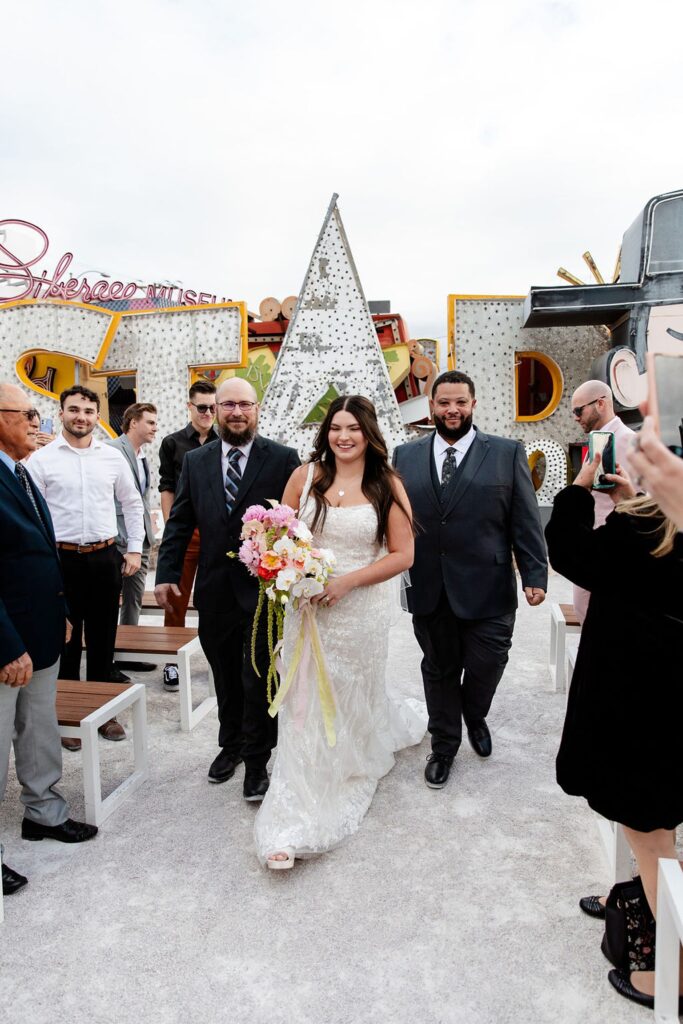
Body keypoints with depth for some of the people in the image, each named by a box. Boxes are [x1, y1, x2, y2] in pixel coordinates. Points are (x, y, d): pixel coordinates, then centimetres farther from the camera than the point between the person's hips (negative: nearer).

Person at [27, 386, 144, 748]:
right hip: (61, 560, -2)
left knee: (103, 639, 13)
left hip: (106, 558, 3)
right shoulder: (41, 459, -3)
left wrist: (134, 550, 9)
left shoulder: (113, 457, 5)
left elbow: (132, 504, 13)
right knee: (65, 641, 9)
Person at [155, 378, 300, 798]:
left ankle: (257, 759, 24)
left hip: (265, 588, -3)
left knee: (258, 678, 5)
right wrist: (167, 574, -1)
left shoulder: (283, 458, -6)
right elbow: (179, 523, 7)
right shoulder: (195, 461, 6)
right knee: (226, 676, 18)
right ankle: (231, 744, 40)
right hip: (215, 590, 4)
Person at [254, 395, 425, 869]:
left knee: (353, 701, 17)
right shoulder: (306, 476, 0)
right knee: (304, 708, 2)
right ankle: (294, 825, 16)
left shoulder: (387, 485, -4)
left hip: (360, 611, -1)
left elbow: (403, 555, -7)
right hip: (307, 608, 1)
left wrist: (345, 582, -15)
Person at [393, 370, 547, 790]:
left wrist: (535, 576, -7)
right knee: (439, 670, 14)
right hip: (428, 591, 2)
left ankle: (475, 716, 42)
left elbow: (527, 522, -2)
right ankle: (444, 744, 36)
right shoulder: (406, 455, 6)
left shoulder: (508, 453, 0)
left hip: (487, 591, -1)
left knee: (486, 665, 7)